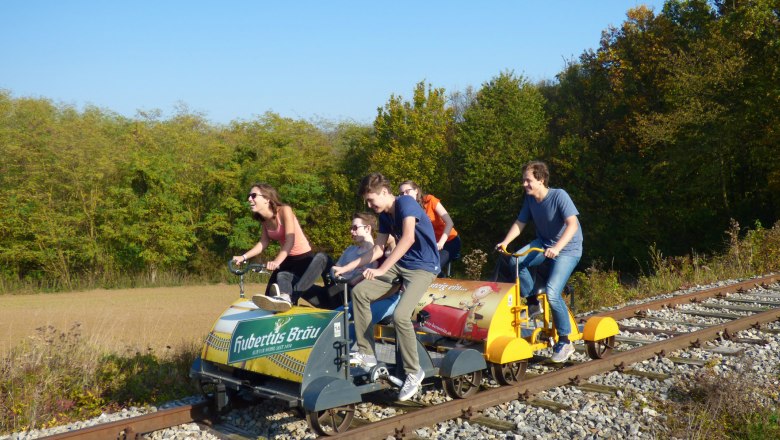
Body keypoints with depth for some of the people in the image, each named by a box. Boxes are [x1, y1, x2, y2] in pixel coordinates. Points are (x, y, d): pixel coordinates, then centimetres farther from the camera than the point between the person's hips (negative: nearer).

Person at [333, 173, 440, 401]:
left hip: (423, 267, -8)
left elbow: (408, 238, -31)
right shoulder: (384, 216, 9)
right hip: (400, 264, 9)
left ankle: (414, 372, -6)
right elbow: (377, 250, 15)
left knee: (400, 315, -26)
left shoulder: (405, 203, -17)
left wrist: (382, 270, -35)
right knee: (359, 292, -6)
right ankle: (366, 353, 1)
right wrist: (346, 268, 9)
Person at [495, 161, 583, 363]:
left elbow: (572, 224, -31)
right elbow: (519, 223, 4)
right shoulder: (530, 198, -2)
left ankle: (565, 341, -4)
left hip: (568, 248, -6)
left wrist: (557, 248, -44)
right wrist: (505, 242, -13)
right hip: (543, 243, 6)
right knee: (515, 260, -22)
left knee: (552, 293, -22)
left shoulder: (559, 196, -22)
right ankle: (532, 303, -1)